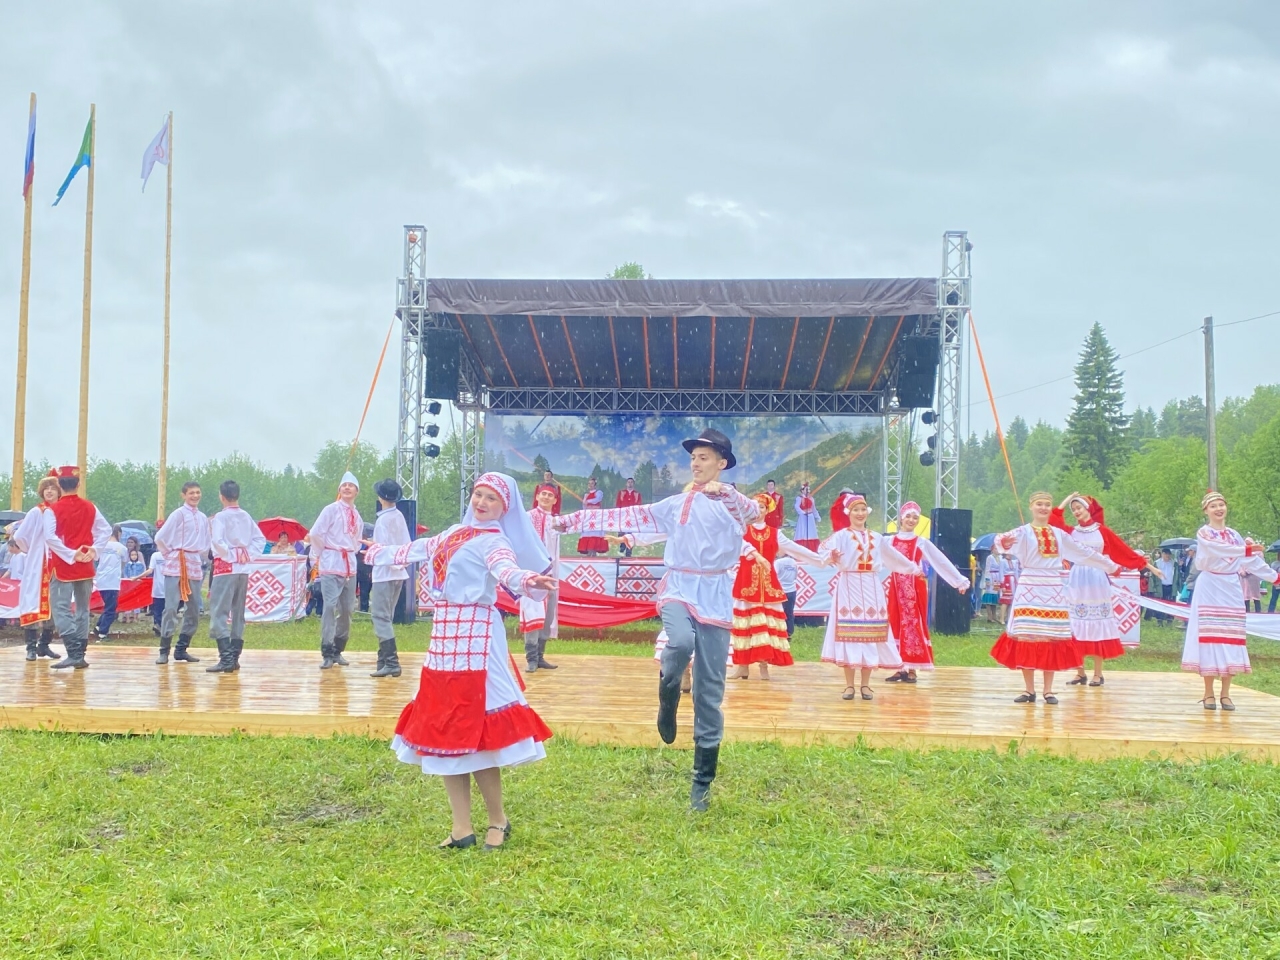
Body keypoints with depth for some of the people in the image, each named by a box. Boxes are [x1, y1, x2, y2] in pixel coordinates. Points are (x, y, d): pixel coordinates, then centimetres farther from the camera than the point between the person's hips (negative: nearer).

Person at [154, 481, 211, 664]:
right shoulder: (178, 514, -6)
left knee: (193, 610, 7)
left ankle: (181, 649, 16)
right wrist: (170, 555, 1)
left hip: (195, 567, 6)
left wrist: (200, 559, 15)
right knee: (171, 607, -11)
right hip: (176, 566, -6)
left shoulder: (203, 518, 13)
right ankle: (164, 651, -7)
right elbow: (160, 538, -7)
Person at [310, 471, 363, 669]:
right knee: (330, 606, -13)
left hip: (350, 565, 7)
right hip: (331, 564, -7)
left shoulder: (357, 516, 15)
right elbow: (315, 534, -10)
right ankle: (327, 653, -11)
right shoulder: (332, 510, -5)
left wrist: (352, 553, 13)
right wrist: (323, 554, -1)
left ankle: (337, 650, 19)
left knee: (347, 609, 8)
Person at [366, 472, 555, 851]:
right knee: (442, 732, 7)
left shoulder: (493, 541, -7)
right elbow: (419, 551, 36)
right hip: (444, 637, 8)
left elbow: (506, 568, -29)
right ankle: (462, 828, 13)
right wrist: (380, 553, 51)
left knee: (473, 733, -9)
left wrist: (526, 580, -53)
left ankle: (498, 821, 8)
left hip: (475, 639, -8)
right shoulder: (456, 533, 17)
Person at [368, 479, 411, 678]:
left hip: (385, 572, -8)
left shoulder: (383, 519, -14)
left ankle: (391, 663, -14)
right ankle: (384, 660, 18)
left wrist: (371, 552, -2)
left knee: (382, 618, -7)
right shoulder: (400, 517, 9)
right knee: (387, 618, 15)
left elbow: (385, 549, -18)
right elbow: (408, 545, 10)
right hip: (399, 572, 8)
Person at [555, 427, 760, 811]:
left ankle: (702, 782, 7)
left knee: (710, 692, -1)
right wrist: (573, 520, 7)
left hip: (715, 597, -1)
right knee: (680, 642, -35)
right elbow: (630, 517, 12)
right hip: (680, 588, 1)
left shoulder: (735, 503, 5)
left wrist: (725, 494, -40)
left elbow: (756, 512, -19)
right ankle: (667, 699, -3)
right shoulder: (677, 505, 13)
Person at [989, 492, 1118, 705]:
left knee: (1053, 639, 2)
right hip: (1030, 587, -3)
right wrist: (1004, 542, -47)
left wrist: (1109, 566, 28)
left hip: (1054, 589, 3)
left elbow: (1083, 552, 23)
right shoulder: (1024, 532, 0)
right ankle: (1030, 690, 5)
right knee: (1027, 638, -4)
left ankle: (1048, 690, 9)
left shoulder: (1059, 534, 14)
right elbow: (1008, 540, -22)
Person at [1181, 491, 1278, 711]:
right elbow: (1221, 550, -22)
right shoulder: (1204, 533, -5)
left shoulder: (1234, 535, 12)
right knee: (1210, 637, -6)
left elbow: (1251, 561, 12)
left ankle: (1225, 693, 7)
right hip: (1210, 589, -5)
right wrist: (1247, 549, -32)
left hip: (1231, 590, 5)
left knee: (1231, 639, 2)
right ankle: (1209, 693, 0)